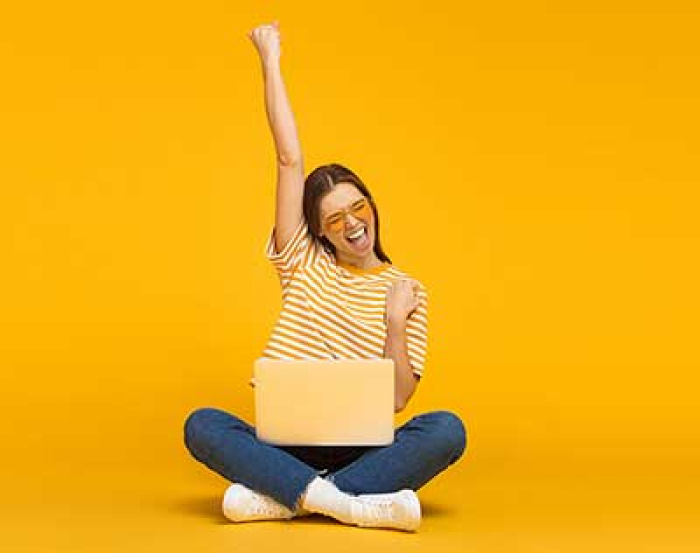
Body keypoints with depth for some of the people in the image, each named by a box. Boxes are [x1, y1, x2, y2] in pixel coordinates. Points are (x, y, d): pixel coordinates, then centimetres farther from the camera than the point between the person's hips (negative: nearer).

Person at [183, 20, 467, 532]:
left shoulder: (407, 292, 7)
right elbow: (290, 160, 2)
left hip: (364, 448, 0)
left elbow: (397, 399, -1)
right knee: (201, 425, -27)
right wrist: (271, 60, 2)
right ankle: (349, 502, -34)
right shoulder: (305, 265, 9)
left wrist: (395, 324, -14)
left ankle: (279, 496, -31)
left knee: (447, 429, -30)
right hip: (287, 442, 0)